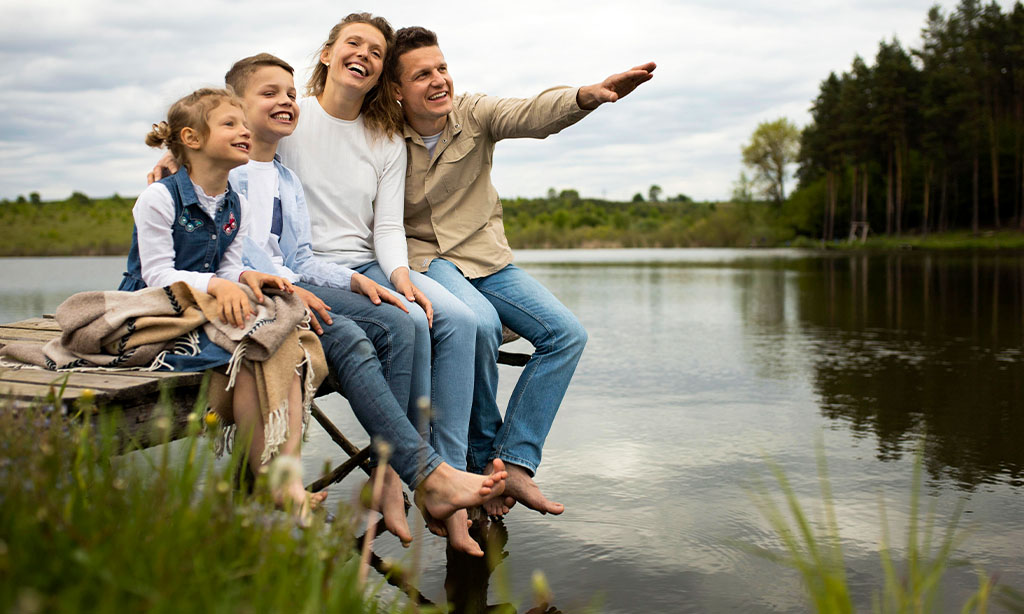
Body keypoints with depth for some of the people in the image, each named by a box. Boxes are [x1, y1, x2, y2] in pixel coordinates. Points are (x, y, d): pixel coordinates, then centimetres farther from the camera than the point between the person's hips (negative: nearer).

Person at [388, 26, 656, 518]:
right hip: (423, 257, -4)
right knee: (478, 322, -34)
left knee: (567, 333, -13)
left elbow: (532, 114, -24)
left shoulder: (473, 114, -4)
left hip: (487, 257, 4)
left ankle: (513, 464, -12)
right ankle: (484, 457, -11)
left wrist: (589, 95, -44)